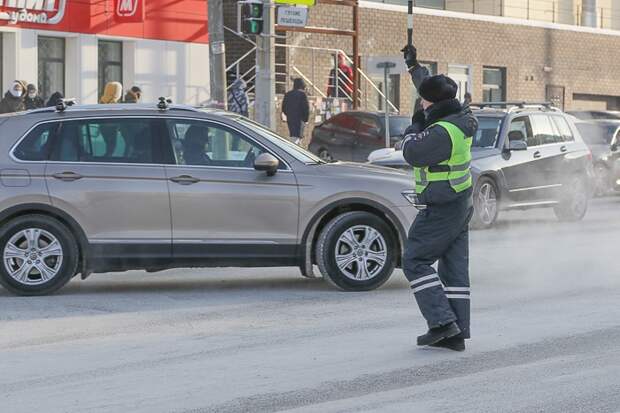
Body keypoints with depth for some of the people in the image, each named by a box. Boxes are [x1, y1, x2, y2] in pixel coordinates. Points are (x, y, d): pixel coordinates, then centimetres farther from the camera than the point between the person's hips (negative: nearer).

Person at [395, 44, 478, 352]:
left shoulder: (441, 132, -23)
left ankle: (442, 321, -8)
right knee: (454, 268, 8)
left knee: (414, 261, -1)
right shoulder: (458, 118, 6)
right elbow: (434, 89, 21)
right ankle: (456, 334, 9)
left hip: (440, 210, -9)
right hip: (459, 206, 9)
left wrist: (415, 126, 4)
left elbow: (412, 153, -13)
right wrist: (413, 66, 32)